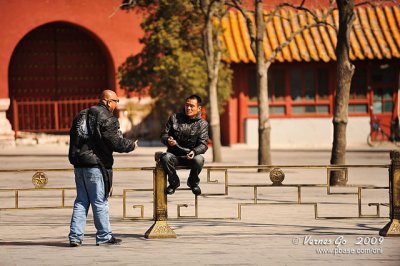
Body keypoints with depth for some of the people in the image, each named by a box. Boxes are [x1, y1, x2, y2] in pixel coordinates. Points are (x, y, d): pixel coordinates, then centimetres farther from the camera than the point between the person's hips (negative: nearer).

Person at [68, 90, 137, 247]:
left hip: (79, 164, 7)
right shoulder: (107, 119, -10)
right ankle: (104, 236, 6)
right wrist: (132, 145, 3)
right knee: (100, 201, 0)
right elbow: (116, 142, -14)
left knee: (81, 201, 10)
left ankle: (75, 236, 5)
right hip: (96, 164, -7)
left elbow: (73, 137, 19)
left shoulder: (82, 115, 15)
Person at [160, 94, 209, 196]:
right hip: (174, 155, 1)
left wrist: (194, 152, -30)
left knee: (199, 159, -35)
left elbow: (203, 144, -7)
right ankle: (174, 182, -4)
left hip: (191, 156, -1)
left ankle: (193, 182, -1)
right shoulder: (175, 118, 6)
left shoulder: (202, 124, 2)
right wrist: (168, 140, -21)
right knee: (165, 157, -34)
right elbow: (164, 135, 5)